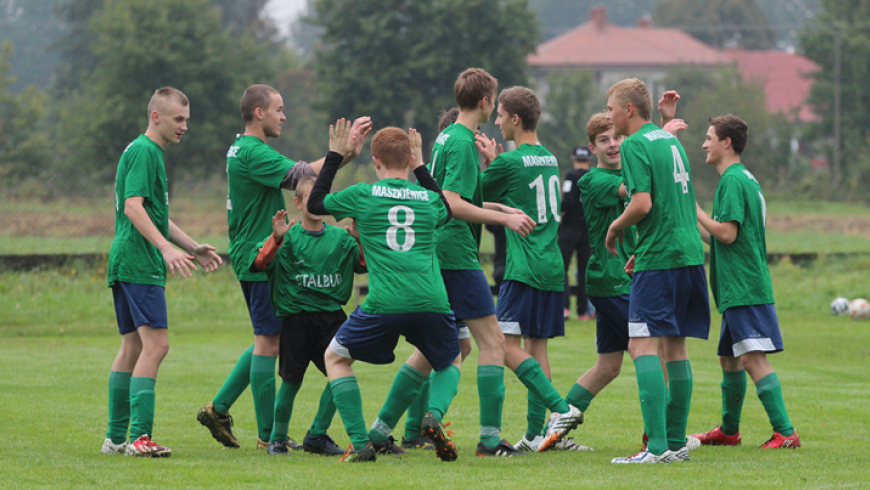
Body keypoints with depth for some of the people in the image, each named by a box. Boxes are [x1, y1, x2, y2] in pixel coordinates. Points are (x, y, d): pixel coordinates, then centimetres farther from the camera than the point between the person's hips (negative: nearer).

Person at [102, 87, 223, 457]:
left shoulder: (149, 152, 22)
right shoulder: (143, 151, -11)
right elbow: (133, 207, -21)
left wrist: (193, 248, 28)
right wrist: (166, 248, -29)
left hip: (126, 262, 11)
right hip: (140, 263, -11)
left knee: (133, 347, 12)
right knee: (156, 344, -15)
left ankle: (116, 437, 14)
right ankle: (139, 437, -19)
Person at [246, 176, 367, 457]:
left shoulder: (340, 237, 8)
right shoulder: (289, 237, -2)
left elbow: (366, 264, 1)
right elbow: (260, 263, -14)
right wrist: (276, 239, -30)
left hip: (332, 314, 3)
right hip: (296, 315, -3)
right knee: (292, 381, 3)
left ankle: (317, 435, 6)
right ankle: (278, 438, 22)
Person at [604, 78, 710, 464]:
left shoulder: (635, 145, -9)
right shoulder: (670, 140, 18)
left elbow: (643, 204, -19)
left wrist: (615, 227, -1)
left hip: (659, 259, -9)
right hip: (690, 254, 9)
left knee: (642, 345, -10)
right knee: (675, 346, 12)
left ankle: (658, 446, -19)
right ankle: (677, 442, 12)